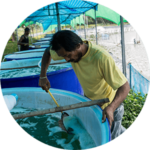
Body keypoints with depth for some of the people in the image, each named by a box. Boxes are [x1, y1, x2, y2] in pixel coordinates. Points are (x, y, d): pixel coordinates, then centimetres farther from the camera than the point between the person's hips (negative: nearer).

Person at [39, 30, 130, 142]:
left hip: (109, 107, -6)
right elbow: (48, 52, 3)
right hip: (90, 103, 6)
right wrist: (43, 76, -7)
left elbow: (124, 87, -33)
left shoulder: (102, 57, -34)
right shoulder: (69, 49, -16)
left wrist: (111, 108, -48)